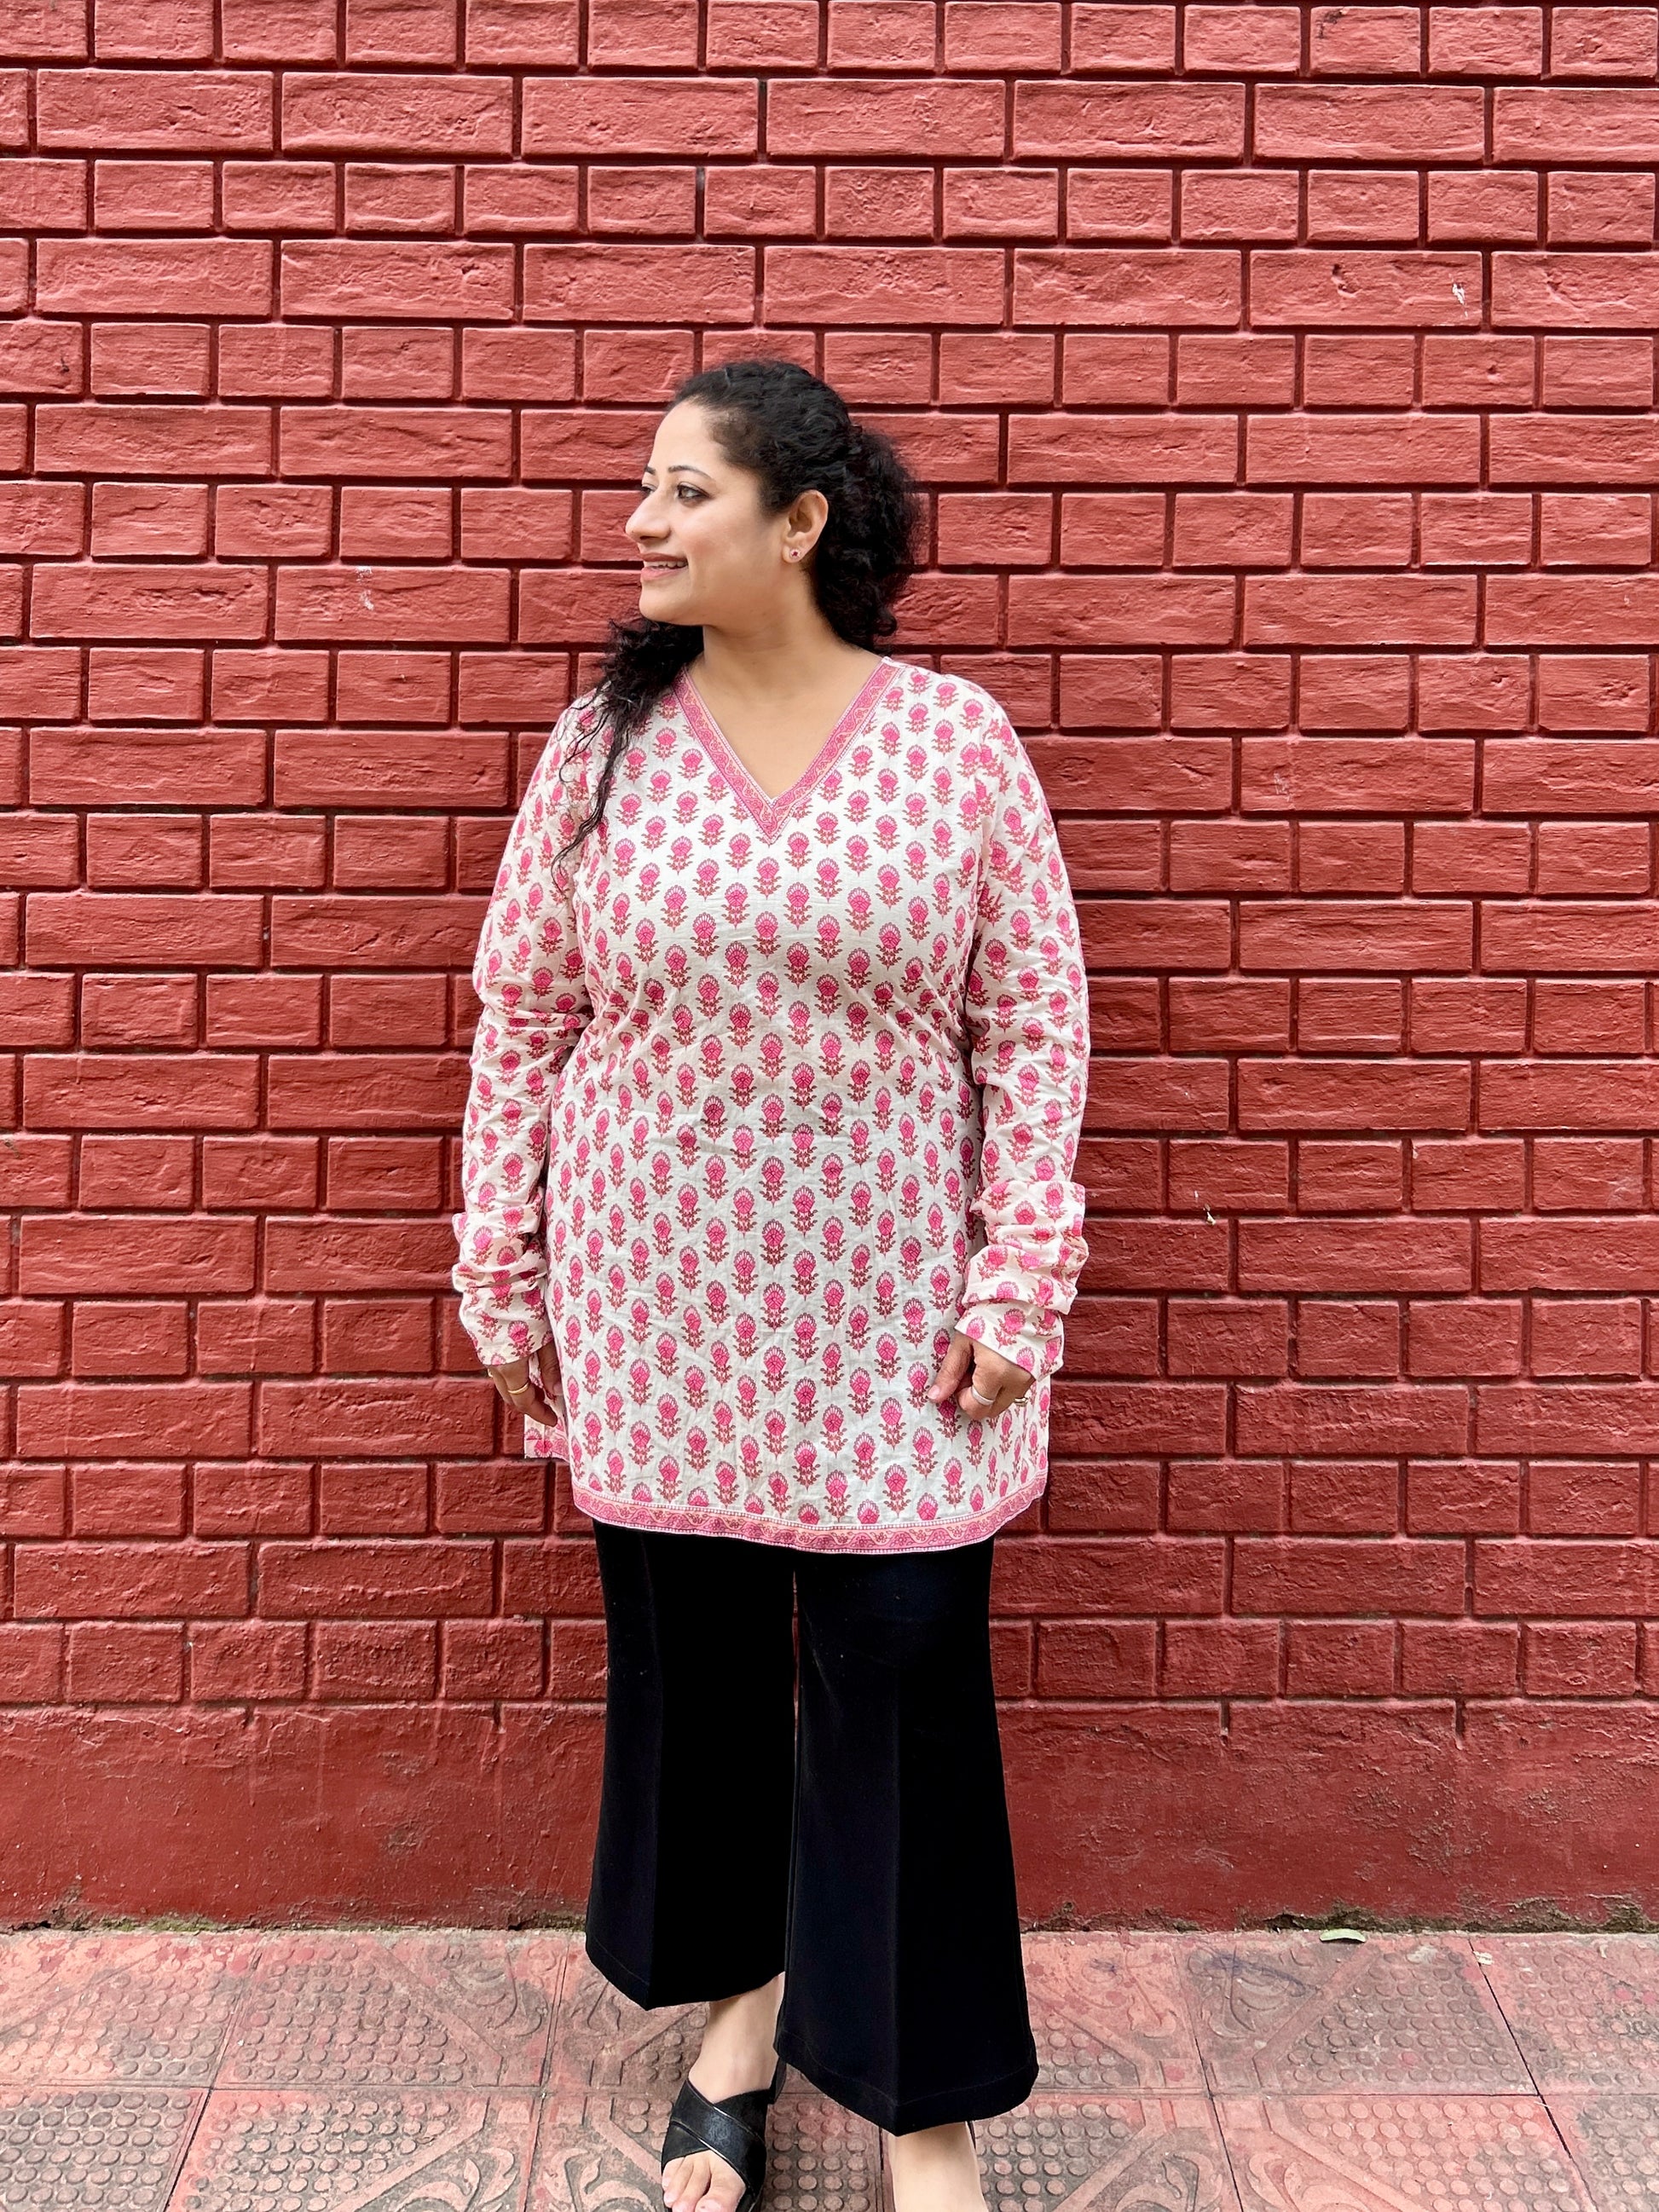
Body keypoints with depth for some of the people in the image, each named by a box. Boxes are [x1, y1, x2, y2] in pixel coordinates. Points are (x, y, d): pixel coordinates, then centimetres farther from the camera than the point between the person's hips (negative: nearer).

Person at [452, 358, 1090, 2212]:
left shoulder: (954, 737, -3)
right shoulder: (604, 740, 1)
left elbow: (1035, 1022, -2)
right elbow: (521, 1020, 5)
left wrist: (1023, 1281, -7)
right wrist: (501, 1282, 4)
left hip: (889, 1304, -1)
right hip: (654, 1299, 2)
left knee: (907, 1681, 4)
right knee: (689, 1659, 13)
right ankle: (739, 2005, 40)